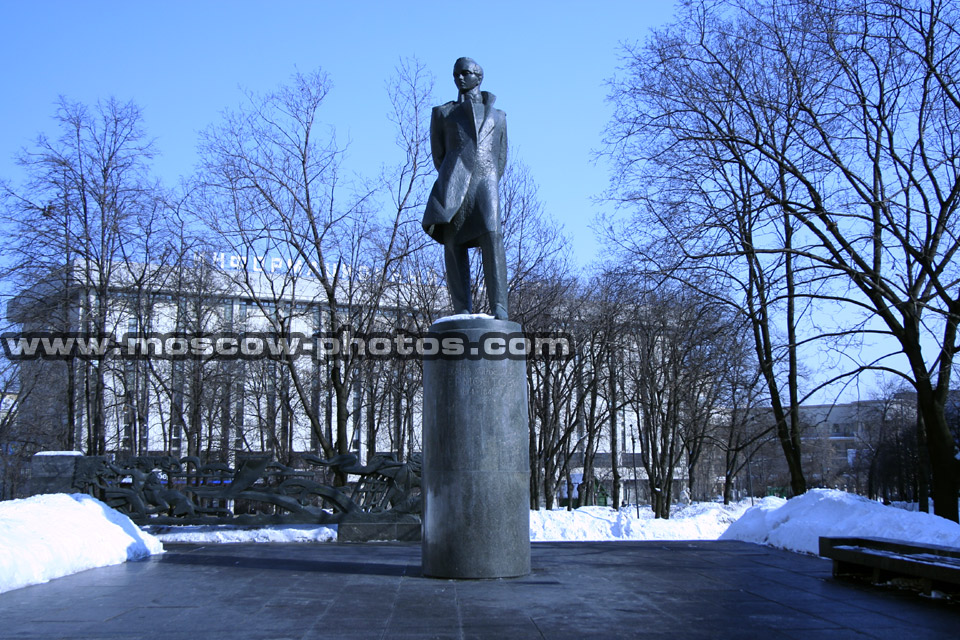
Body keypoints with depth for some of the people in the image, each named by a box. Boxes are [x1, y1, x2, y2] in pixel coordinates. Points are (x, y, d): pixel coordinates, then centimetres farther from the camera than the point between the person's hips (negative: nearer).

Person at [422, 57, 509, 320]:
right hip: (454, 181, 1)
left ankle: (499, 307, -30)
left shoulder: (497, 116, 26)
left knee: (491, 234, -23)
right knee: (453, 242, -14)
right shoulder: (442, 113, 23)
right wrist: (451, 185, 9)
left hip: (486, 181, 0)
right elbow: (438, 153, 17)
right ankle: (462, 310, -15)